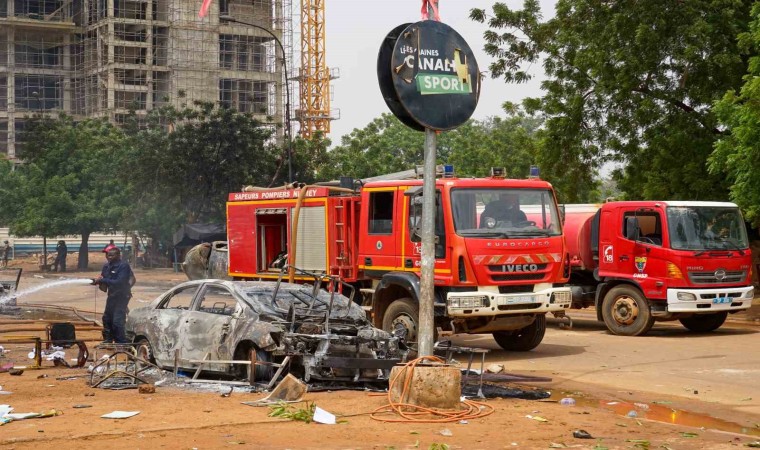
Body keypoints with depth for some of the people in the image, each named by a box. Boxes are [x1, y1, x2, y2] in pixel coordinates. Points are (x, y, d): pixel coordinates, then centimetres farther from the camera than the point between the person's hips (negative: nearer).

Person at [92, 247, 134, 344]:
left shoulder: (124, 266, -19)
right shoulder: (107, 266, 5)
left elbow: (119, 282, -27)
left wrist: (102, 281, -28)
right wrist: (97, 281, -15)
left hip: (122, 296, -8)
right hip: (112, 295, 8)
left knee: (117, 321, -13)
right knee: (107, 318, 17)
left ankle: (121, 342, -6)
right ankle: (108, 339, 33)